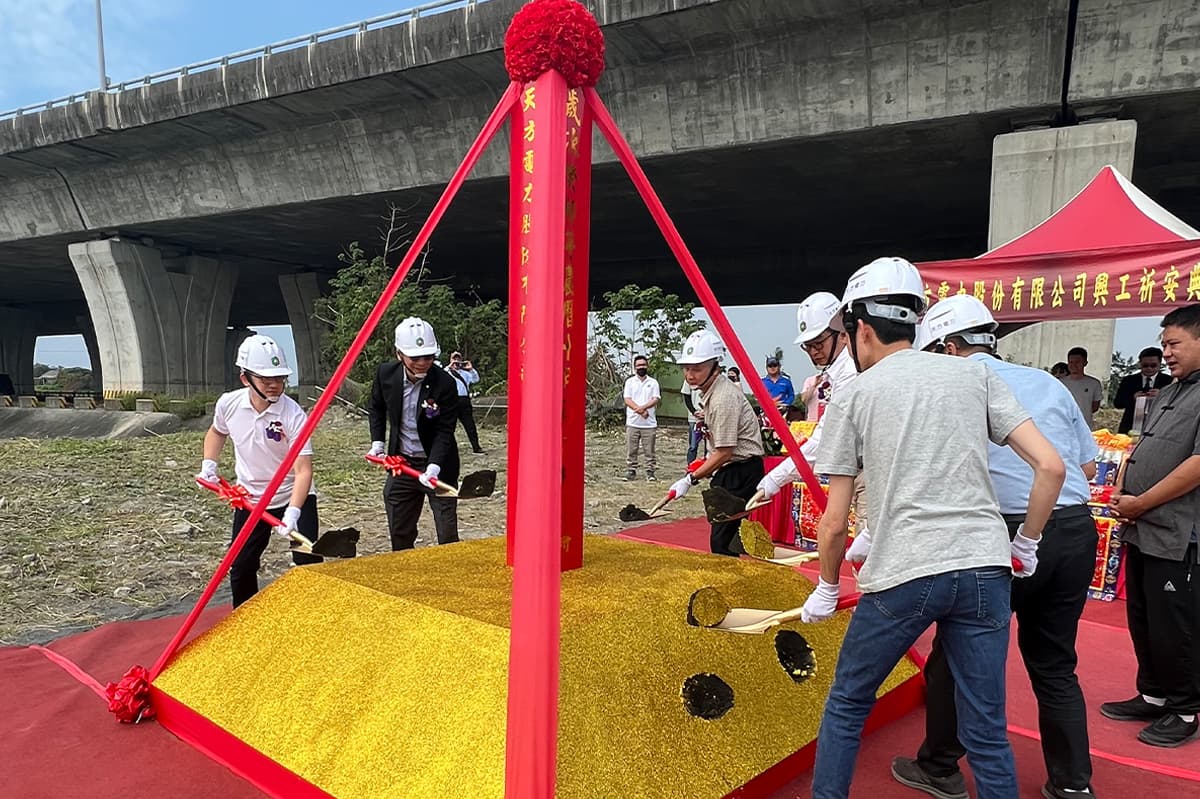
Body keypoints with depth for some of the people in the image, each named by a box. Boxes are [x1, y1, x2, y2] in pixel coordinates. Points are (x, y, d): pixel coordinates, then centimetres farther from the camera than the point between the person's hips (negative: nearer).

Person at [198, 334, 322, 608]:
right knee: (240, 569, 12)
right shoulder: (228, 403, -11)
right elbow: (216, 432, 15)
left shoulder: (293, 415, -25)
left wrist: (292, 513, -42)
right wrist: (209, 464, 0)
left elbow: (303, 470, -31)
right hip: (249, 500, 4)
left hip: (294, 497, -4)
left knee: (309, 565, -10)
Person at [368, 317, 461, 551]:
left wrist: (433, 467, -31)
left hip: (438, 464, -4)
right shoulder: (386, 373, -8)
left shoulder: (445, 384, -21)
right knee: (399, 532, 15)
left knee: (448, 535, -1)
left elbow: (444, 432, -19)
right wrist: (377, 443, 4)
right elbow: (376, 408, 13)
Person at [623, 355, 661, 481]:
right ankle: (631, 471, 12)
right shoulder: (630, 382, 6)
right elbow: (627, 400, -4)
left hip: (649, 423, 0)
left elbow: (656, 399, -4)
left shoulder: (653, 382, 7)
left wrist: (643, 407, -19)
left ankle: (650, 472, 9)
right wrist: (640, 410, -17)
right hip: (632, 422, 0)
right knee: (631, 449, 3)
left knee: (649, 450, 3)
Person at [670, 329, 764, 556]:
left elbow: (724, 452, -22)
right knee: (721, 535, 15)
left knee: (722, 540, -10)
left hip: (742, 472, -10)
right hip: (729, 470, 10)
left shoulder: (724, 398, -23)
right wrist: (707, 461, 16)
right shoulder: (710, 390, 8)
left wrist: (690, 479, -18)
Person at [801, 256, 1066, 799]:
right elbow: (1050, 466, 4)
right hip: (985, 569, 3)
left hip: (901, 574, -3)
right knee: (987, 731, 14)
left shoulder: (853, 395, 2)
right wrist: (1026, 544, 17)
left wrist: (827, 588, 16)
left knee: (847, 704, 18)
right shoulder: (975, 374, 10)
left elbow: (835, 521, 2)